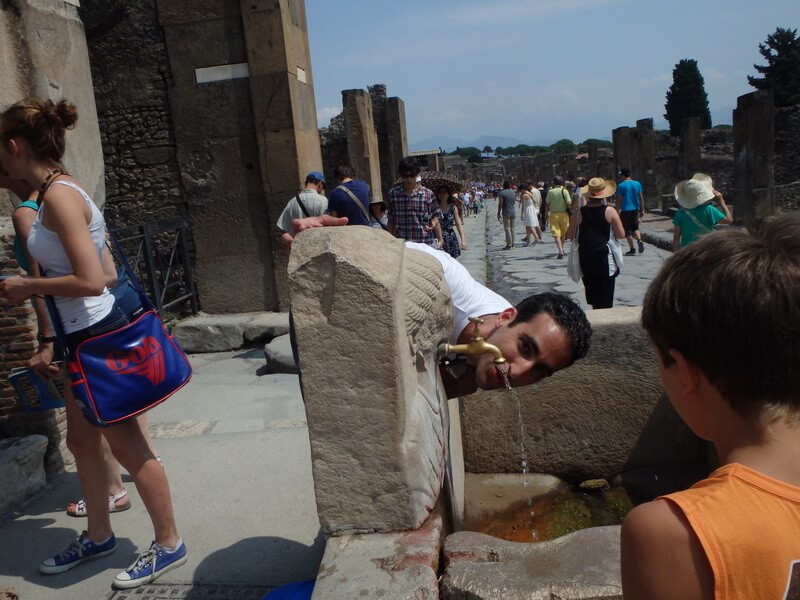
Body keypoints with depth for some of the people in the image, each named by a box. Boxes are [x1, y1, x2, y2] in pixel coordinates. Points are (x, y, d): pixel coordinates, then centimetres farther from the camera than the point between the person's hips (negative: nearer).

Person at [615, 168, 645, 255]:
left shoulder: (621, 185, -8)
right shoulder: (637, 184, 4)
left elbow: (619, 200, -9)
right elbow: (641, 198, 6)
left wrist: (617, 212, -3)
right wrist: (642, 210, 13)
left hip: (625, 210, -4)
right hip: (635, 209, 4)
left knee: (627, 231, 4)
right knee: (635, 228, 18)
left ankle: (632, 249, 5)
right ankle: (639, 240, -9)